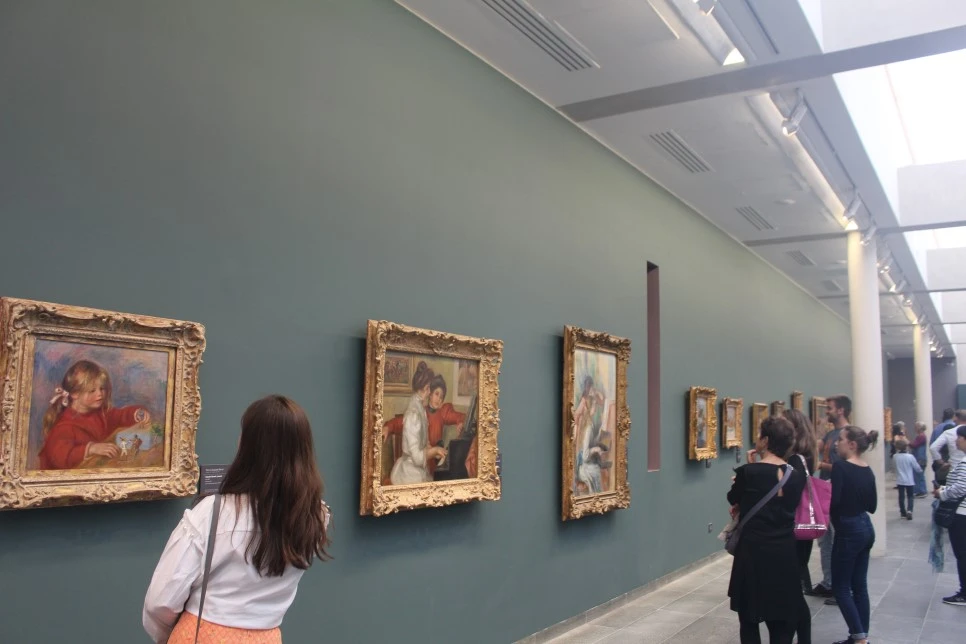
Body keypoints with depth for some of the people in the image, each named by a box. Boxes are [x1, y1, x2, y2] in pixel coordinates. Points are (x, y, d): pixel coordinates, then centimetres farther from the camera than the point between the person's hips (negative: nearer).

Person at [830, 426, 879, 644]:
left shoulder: (840, 467, -17)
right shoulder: (868, 471, 6)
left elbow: (833, 501, -24)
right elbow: (872, 506, 11)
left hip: (849, 531, -8)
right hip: (866, 528, 8)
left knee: (840, 587, 2)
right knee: (859, 585, 13)